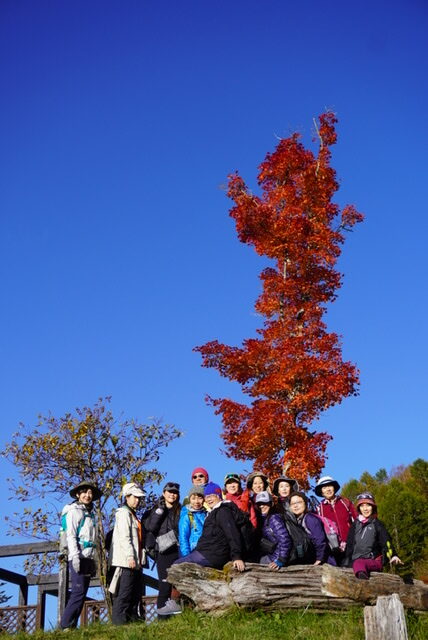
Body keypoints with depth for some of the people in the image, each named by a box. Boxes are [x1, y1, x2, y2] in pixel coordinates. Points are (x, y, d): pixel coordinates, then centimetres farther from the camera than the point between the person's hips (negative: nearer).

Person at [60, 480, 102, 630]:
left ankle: (72, 625, 8)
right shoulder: (74, 511, -2)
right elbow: (71, 535, -10)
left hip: (88, 557, 8)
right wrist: (75, 556, -20)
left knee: (82, 593, 6)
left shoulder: (90, 513, 21)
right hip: (79, 556, -8)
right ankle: (66, 625, -10)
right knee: (78, 592, -13)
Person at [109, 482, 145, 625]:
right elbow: (124, 537, -18)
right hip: (126, 561, -10)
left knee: (136, 592, 13)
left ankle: (133, 618, 19)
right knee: (125, 592, -9)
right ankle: (119, 621, -7)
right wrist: (130, 557, -23)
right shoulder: (123, 513, -8)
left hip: (135, 561, 10)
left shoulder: (132, 514, 22)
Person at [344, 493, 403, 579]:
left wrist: (393, 556, -20)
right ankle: (362, 576, -64)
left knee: (359, 562, -35)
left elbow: (386, 542, -3)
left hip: (374, 561, -2)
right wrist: (347, 562, 15)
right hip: (356, 560, 2)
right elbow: (349, 545, 23)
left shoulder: (378, 525, 10)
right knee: (357, 564, -35)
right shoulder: (355, 525, 20)